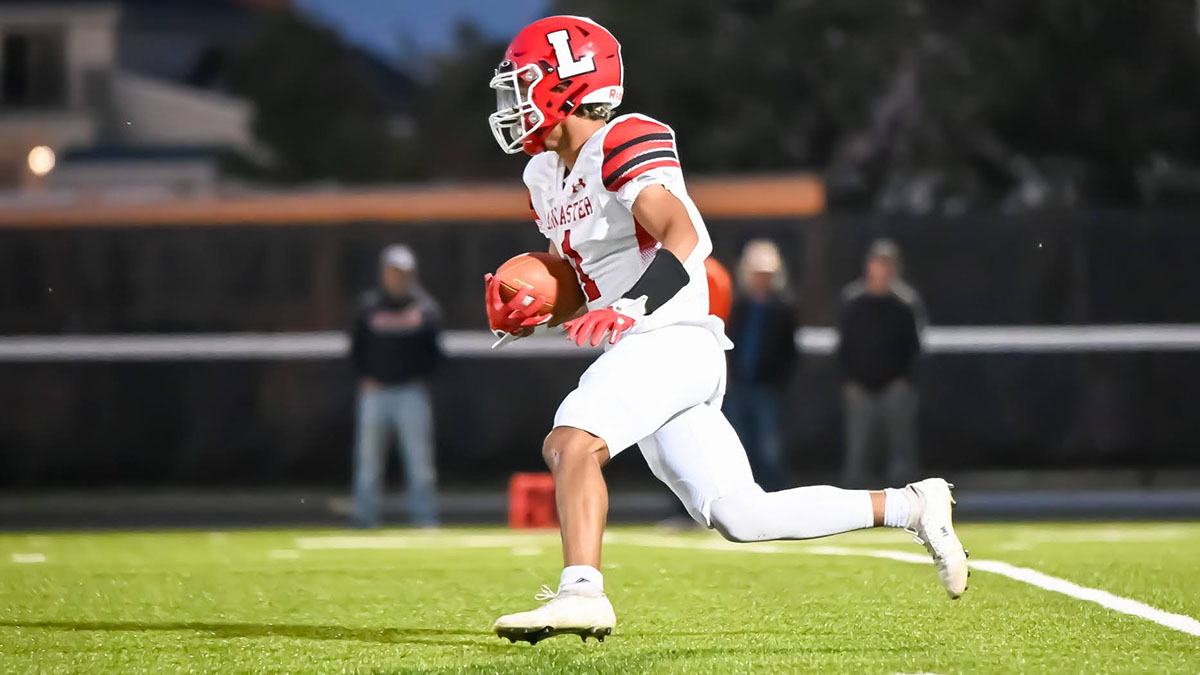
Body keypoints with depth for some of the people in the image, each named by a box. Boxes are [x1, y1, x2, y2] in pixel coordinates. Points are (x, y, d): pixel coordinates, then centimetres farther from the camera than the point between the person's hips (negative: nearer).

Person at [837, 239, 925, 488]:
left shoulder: (906, 301, 1)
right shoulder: (852, 299, 5)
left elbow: (913, 344, 4)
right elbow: (844, 345, 9)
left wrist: (904, 379, -7)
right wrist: (849, 381, 0)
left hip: (896, 386, -1)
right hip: (860, 388, 1)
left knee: (901, 447, -2)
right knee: (858, 450, -1)